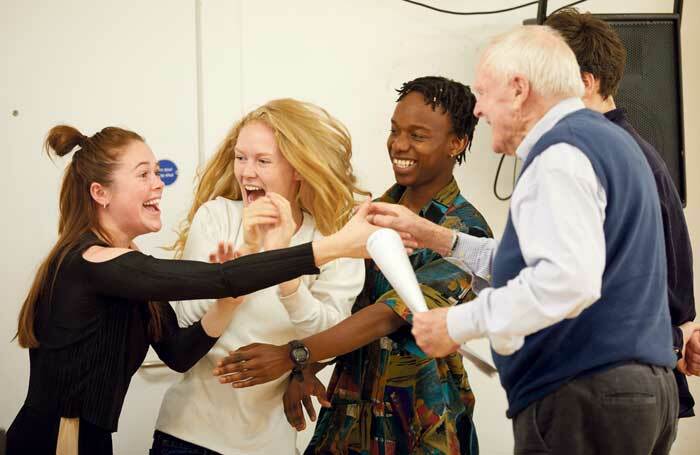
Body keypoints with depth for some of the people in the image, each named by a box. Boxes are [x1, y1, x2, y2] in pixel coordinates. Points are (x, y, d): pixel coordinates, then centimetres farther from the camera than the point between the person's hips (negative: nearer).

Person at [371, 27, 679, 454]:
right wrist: (441, 239, 23)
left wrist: (459, 323, -19)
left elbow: (568, 279, -28)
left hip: (583, 399, -10)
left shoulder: (561, 153, -14)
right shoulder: (606, 139, 18)